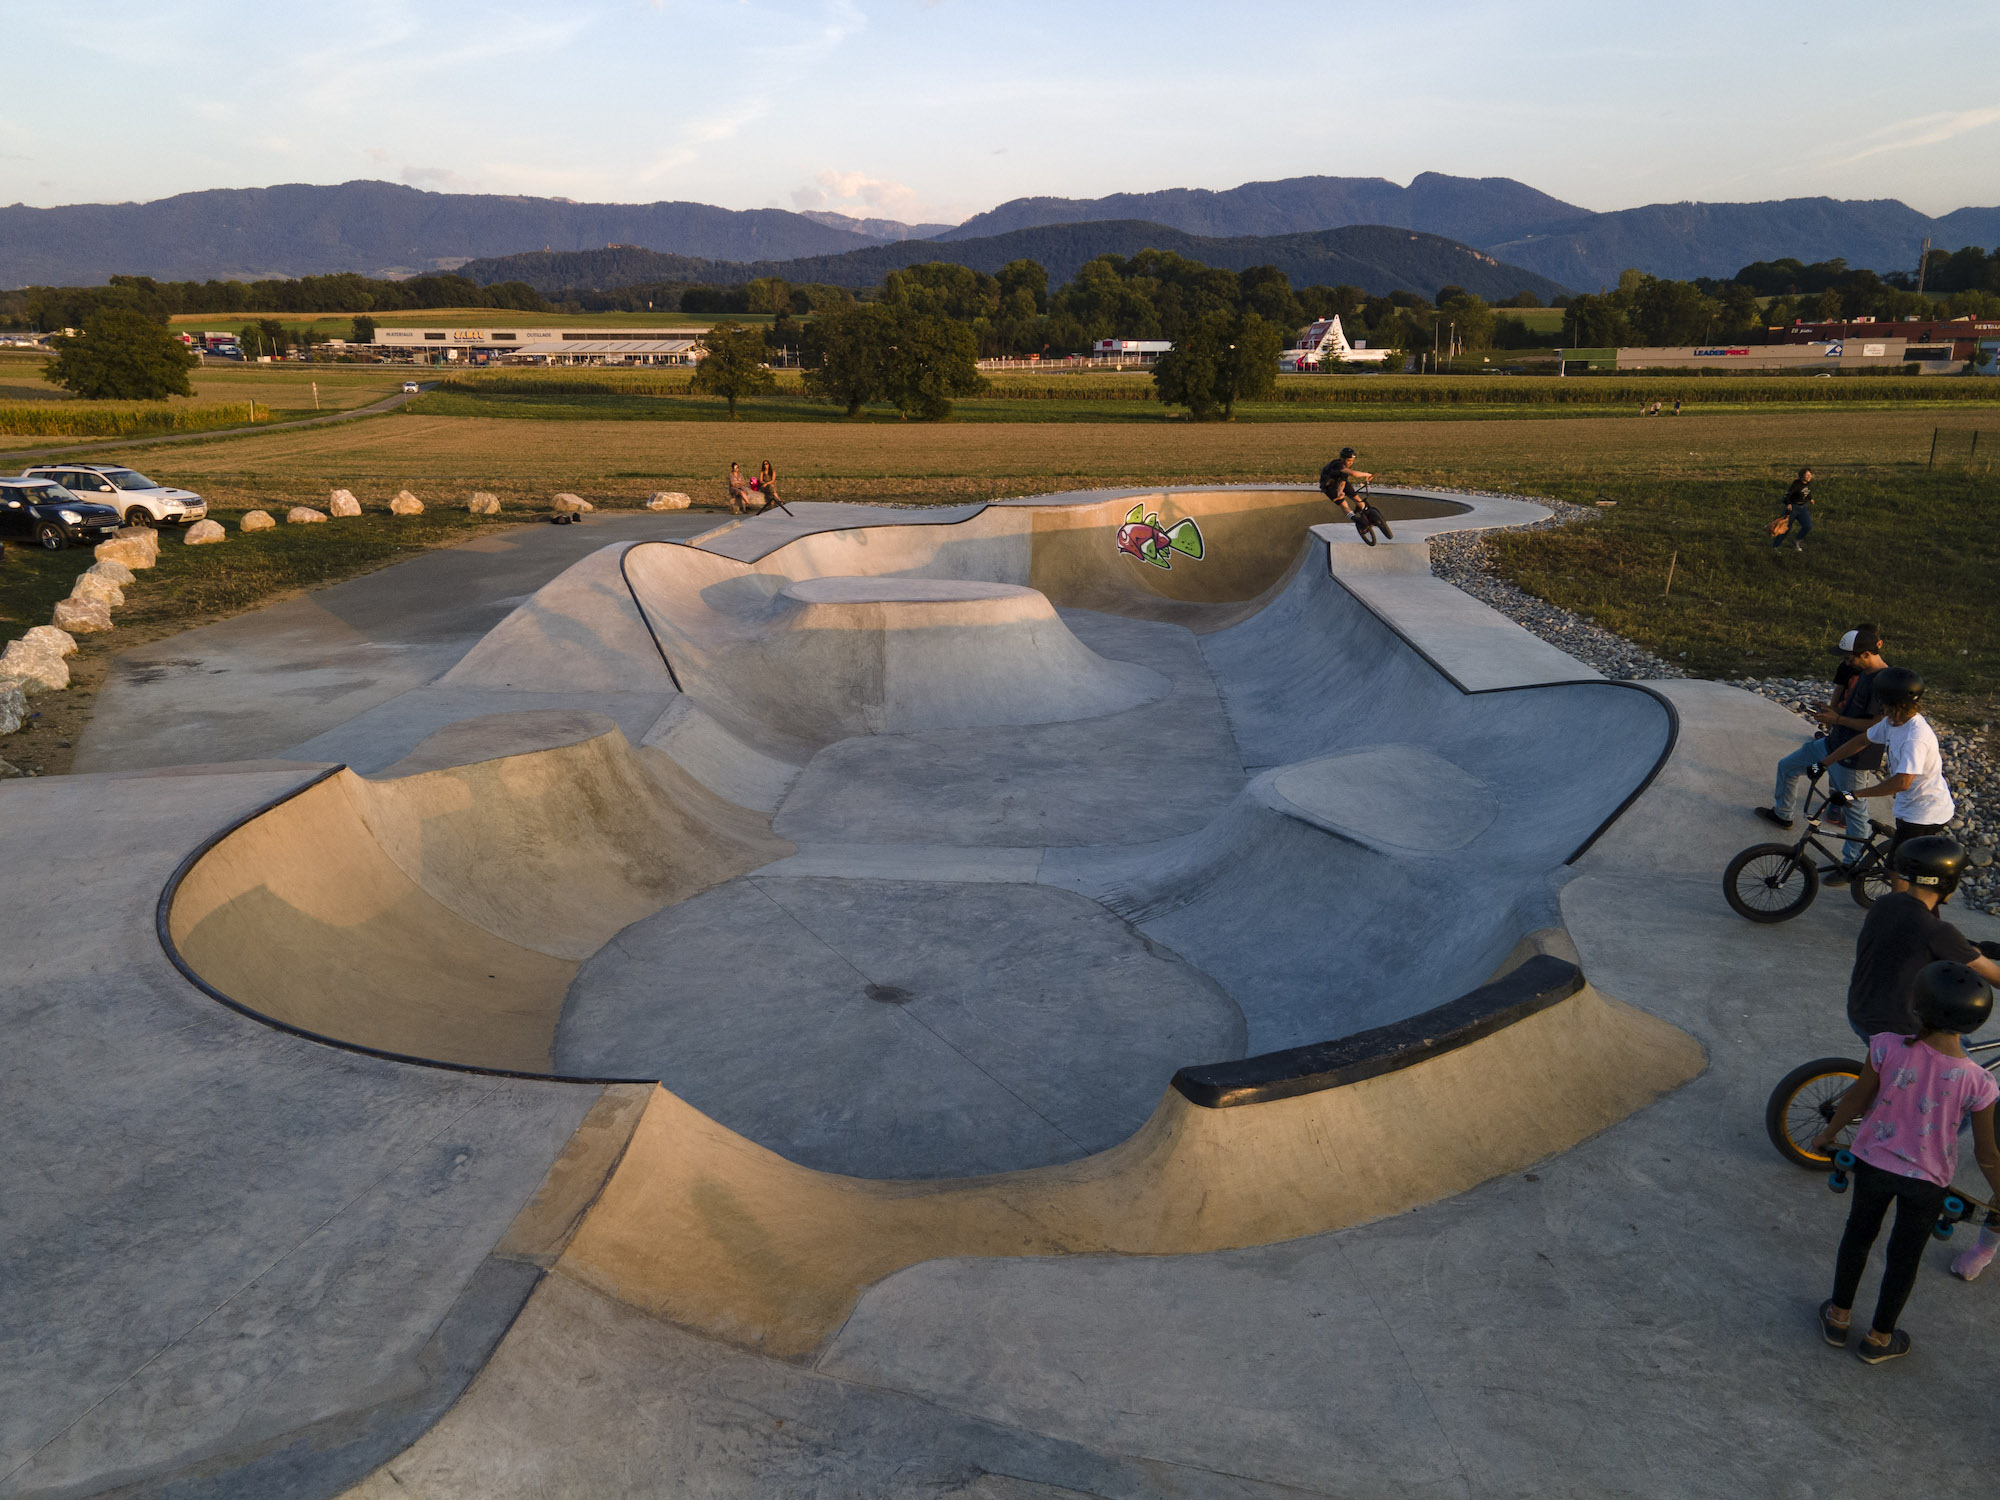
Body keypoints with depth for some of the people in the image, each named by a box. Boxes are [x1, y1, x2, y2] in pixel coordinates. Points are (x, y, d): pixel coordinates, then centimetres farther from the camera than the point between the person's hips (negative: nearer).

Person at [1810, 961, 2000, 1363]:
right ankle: (1878, 1337, 39)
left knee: (1859, 1234, 24)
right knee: (1905, 1255, 21)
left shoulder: (1888, 1046, -26)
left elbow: (1855, 1101, -11)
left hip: (1873, 1161, 1)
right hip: (1927, 1179, 0)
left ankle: (1838, 1316, 41)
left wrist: (1828, 1134, 8)